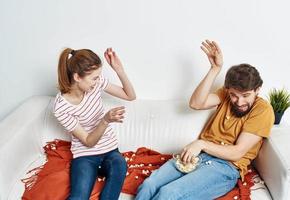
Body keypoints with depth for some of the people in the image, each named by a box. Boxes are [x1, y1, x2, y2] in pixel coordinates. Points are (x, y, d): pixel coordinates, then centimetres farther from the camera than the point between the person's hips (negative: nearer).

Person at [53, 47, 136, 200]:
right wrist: (106, 120, -32)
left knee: (119, 164, -31)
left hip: (110, 149, 5)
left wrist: (119, 69, -13)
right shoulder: (61, 107, -19)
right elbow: (88, 142, -15)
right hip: (85, 155, -4)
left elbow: (131, 96, 1)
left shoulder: (96, 82, -7)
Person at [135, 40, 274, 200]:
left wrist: (201, 143, -20)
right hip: (197, 155, 5)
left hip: (225, 167, -5)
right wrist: (215, 68, -11)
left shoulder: (263, 110, -5)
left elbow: (237, 152, -11)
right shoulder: (227, 94, 12)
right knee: (148, 185, -21)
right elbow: (196, 103, -6)